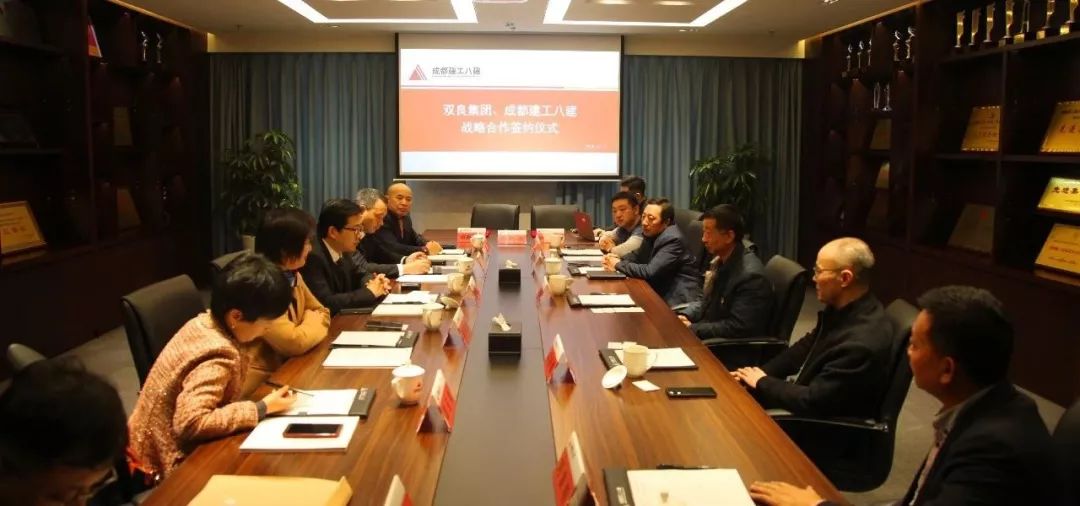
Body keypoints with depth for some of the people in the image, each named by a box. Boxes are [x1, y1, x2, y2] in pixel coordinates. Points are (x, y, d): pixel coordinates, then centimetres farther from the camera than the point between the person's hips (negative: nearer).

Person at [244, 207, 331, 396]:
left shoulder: (291, 274, 3)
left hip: (285, 368, 8)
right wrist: (313, 322, -5)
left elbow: (321, 312, 13)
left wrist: (310, 323, -8)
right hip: (261, 382, -8)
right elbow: (293, 343, -24)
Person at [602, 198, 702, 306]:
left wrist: (618, 265, -15)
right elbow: (637, 256, 18)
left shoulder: (672, 239, -20)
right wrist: (618, 259, -3)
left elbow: (650, 271, -26)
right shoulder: (652, 234, 5)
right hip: (662, 293, 7)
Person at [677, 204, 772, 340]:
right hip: (708, 337, 9)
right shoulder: (720, 260, 5)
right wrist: (684, 315, -1)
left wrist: (692, 329, -20)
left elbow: (737, 328, -26)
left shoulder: (750, 275, -24)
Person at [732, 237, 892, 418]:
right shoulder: (842, 308, -3)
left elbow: (811, 402, -27)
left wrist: (762, 382, -12)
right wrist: (759, 373, 0)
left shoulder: (862, 342, -32)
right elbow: (806, 347, 12)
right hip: (816, 405, 8)